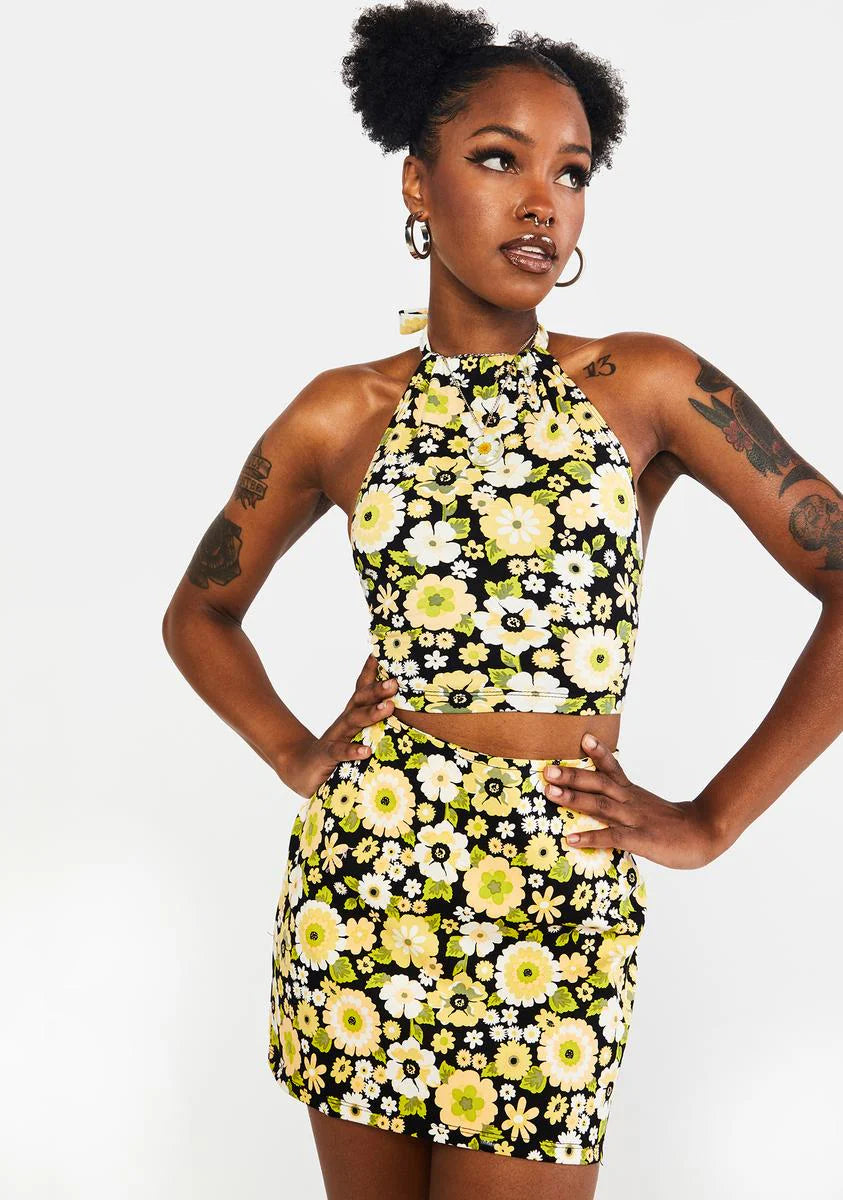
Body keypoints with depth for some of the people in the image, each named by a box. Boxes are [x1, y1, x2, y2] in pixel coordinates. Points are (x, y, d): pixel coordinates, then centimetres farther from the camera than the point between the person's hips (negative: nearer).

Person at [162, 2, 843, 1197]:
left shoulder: (648, 383, -3)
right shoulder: (343, 413, 1)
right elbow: (200, 613, 15)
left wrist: (711, 822, -6)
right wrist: (293, 753, 1)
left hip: (562, 904, -1)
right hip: (361, 873, 2)